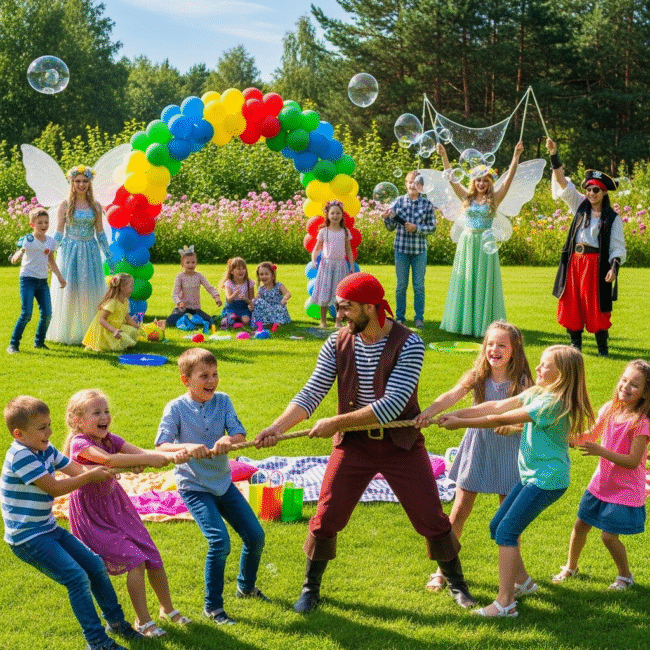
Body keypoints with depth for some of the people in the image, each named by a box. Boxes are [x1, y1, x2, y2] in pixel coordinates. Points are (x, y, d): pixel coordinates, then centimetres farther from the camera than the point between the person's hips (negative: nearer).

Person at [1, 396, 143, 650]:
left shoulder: (45, 449, 5)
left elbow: (78, 470, 8)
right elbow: (54, 487, -23)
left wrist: (105, 471, -9)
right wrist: (91, 476, -17)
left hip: (48, 529, 9)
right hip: (27, 539, -9)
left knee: (95, 564, 11)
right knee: (77, 578, -16)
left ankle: (115, 620, 28)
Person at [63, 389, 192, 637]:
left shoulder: (110, 439, 0)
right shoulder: (80, 443, -22)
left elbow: (142, 452, -13)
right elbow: (108, 460, -40)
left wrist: (170, 455, -33)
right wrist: (149, 459, -43)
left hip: (116, 506, 7)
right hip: (93, 515, -7)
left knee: (153, 556, 6)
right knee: (135, 560, -15)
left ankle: (167, 608, 27)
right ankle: (143, 621, -1)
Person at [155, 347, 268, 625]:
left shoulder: (223, 401, -2)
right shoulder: (176, 408, -12)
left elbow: (239, 434, -10)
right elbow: (161, 447, -21)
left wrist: (228, 440, -34)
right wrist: (186, 447, -40)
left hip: (223, 482, 5)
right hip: (194, 487, -5)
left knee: (255, 535, 6)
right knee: (220, 541, -18)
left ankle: (246, 586, 35)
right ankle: (212, 607, 0)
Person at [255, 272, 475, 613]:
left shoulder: (408, 344, -19)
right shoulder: (337, 343, -6)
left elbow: (392, 405, -26)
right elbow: (312, 392, -7)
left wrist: (337, 422, -26)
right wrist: (277, 427, -22)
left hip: (401, 444, -2)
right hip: (354, 444, 3)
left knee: (431, 518, 4)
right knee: (326, 517, 1)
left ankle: (456, 583, 26)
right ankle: (311, 588, 21)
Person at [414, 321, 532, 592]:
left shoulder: (522, 382, -9)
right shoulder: (476, 376, -8)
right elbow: (452, 396, -24)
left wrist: (513, 425, -29)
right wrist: (428, 412, -41)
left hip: (508, 451, -1)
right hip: (477, 447, 1)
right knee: (459, 510, 5)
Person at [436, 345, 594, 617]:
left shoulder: (552, 403, -22)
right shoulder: (537, 393, 7)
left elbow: (502, 420, -20)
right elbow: (498, 406, 2)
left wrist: (460, 423, -14)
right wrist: (457, 413, -8)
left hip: (547, 480, -10)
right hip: (531, 475, 10)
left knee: (506, 531, -11)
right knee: (497, 526, 13)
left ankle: (505, 602, -7)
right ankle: (522, 581, 31)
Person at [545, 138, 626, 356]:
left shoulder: (612, 218, -1)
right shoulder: (580, 206, 8)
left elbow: (618, 246, -2)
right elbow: (563, 183, 1)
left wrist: (614, 267, -18)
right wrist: (554, 155, -9)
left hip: (596, 263, -4)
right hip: (574, 261, 4)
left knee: (596, 307, -3)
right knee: (572, 303, 5)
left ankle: (602, 346, 7)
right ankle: (575, 343, 15)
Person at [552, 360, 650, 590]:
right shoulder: (610, 409, -3)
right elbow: (590, 437, 12)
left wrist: (600, 451, -32)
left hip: (625, 491, -6)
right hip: (601, 483, 6)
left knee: (609, 536, -4)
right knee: (580, 526, 13)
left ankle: (625, 576, 22)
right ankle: (570, 567, 38)